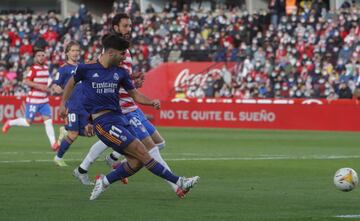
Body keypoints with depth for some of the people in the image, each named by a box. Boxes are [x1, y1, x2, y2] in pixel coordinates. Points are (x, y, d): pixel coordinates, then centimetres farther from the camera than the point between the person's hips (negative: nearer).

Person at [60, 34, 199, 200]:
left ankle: (104, 182, 13)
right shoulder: (86, 69, -1)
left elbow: (134, 94, 16)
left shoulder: (120, 72, 11)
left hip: (119, 118, 6)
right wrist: (63, 103, 16)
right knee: (141, 152, -14)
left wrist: (151, 102, -1)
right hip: (103, 121, -6)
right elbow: (72, 82, 17)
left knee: (136, 162, -7)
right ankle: (180, 183, -14)